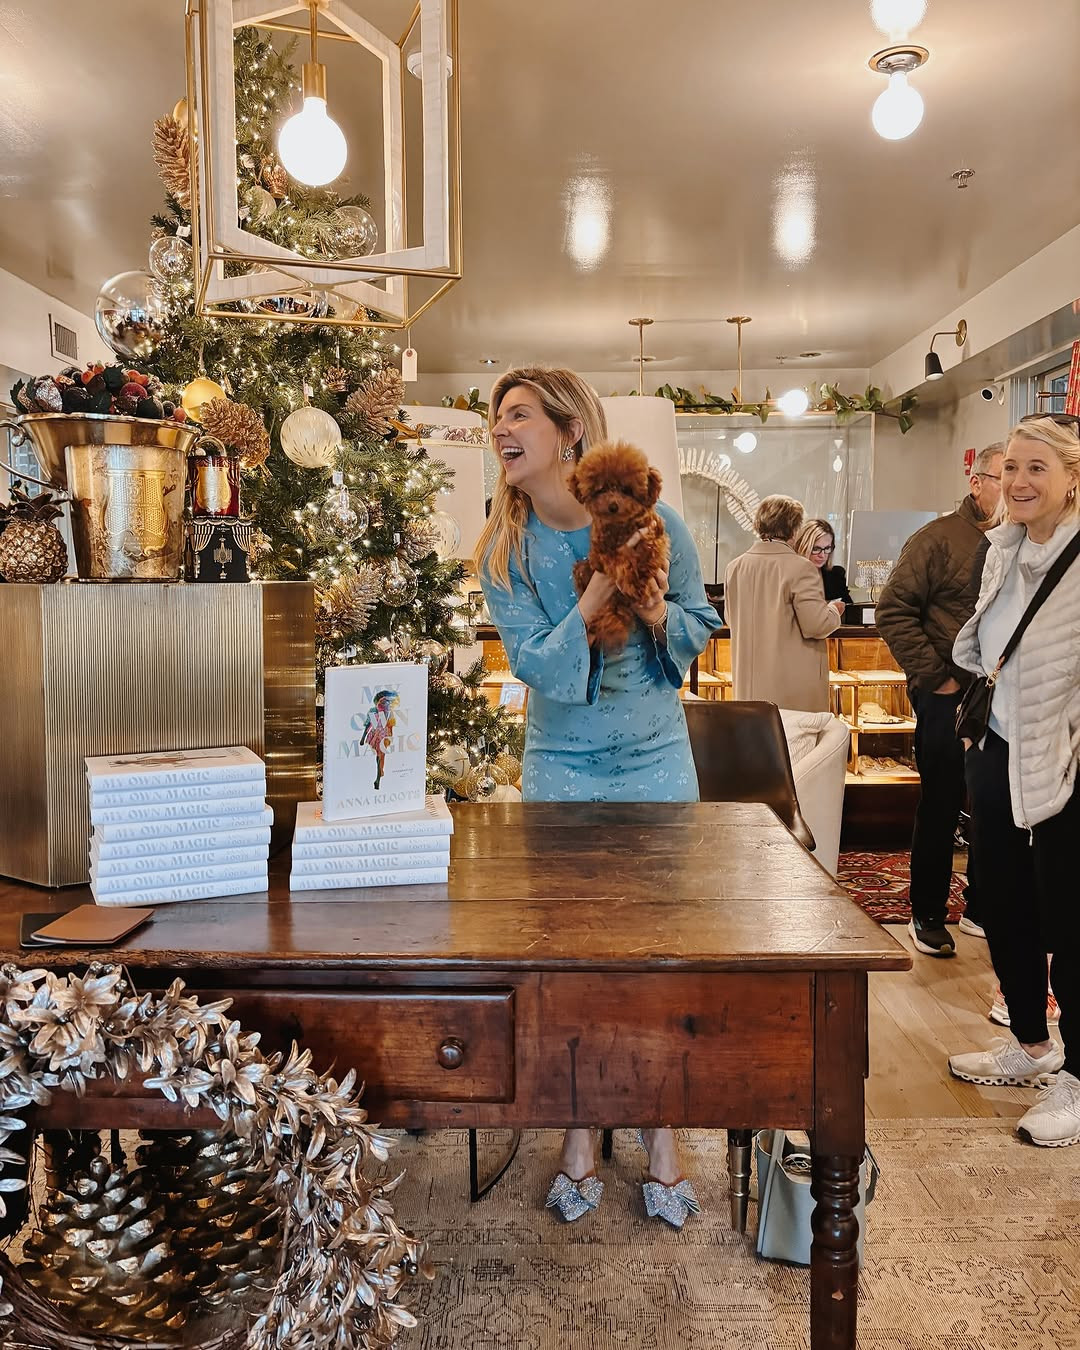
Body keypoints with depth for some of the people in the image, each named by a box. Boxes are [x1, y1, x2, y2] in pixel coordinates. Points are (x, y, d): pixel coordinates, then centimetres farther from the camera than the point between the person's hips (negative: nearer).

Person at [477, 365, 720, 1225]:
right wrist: (597, 598, -27)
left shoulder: (653, 522, -9)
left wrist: (660, 616, -21)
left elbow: (700, 629, 1)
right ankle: (581, 1132, 27)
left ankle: (662, 1130, 26)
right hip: (562, 767, 1)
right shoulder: (504, 549, -6)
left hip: (657, 761, 0)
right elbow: (536, 664, -14)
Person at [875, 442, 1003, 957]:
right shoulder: (939, 538, -6)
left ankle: (982, 909, 28)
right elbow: (894, 611, -10)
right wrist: (934, 676, -12)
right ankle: (927, 916, 19)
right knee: (940, 808, 5)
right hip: (951, 698, -4)